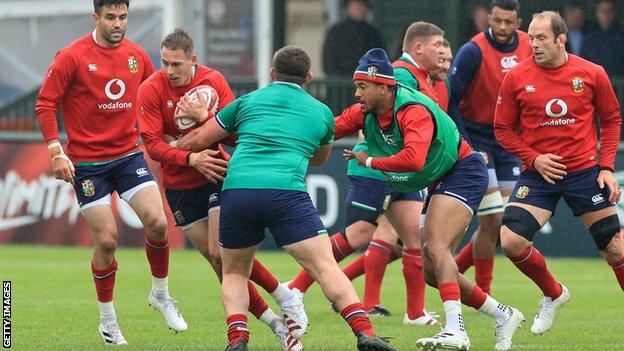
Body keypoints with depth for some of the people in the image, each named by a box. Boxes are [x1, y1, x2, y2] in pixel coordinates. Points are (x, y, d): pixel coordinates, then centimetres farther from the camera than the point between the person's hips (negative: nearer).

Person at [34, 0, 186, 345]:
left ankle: (160, 293, 10)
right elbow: (45, 103, -7)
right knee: (106, 240, -6)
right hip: (86, 163, -3)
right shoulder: (72, 57, -9)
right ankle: (107, 319, 14)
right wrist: (56, 151, -14)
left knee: (157, 222, -15)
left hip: (128, 155, 3)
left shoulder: (137, 55, 5)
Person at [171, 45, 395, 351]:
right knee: (326, 269, -2)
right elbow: (320, 159, 43)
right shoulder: (321, 112, 24)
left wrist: (173, 146, 51)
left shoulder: (248, 101, 24)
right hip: (286, 191, -1)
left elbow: (198, 139, 30)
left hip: (236, 190, 1)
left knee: (234, 274, 20)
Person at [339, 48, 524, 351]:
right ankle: (503, 315, 15)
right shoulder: (366, 112, -3)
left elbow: (413, 159, -42)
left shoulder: (414, 110, -28)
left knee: (434, 246, -27)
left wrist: (369, 161, -30)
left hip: (463, 174, -10)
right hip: (440, 183, 10)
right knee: (431, 271, 6)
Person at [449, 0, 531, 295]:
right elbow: (450, 101, -15)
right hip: (476, 141, -6)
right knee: (492, 221, -11)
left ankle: (454, 269, 20)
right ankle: (482, 295, 2)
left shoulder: (528, 47, 0)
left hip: (507, 141, 6)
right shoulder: (473, 52, -17)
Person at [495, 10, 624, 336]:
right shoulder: (516, 78, -3)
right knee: (511, 241, -15)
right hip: (538, 174, 1)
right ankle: (553, 294, 12)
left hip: (585, 171, -1)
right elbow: (503, 128, 5)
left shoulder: (592, 74, -3)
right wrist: (533, 159, -10)